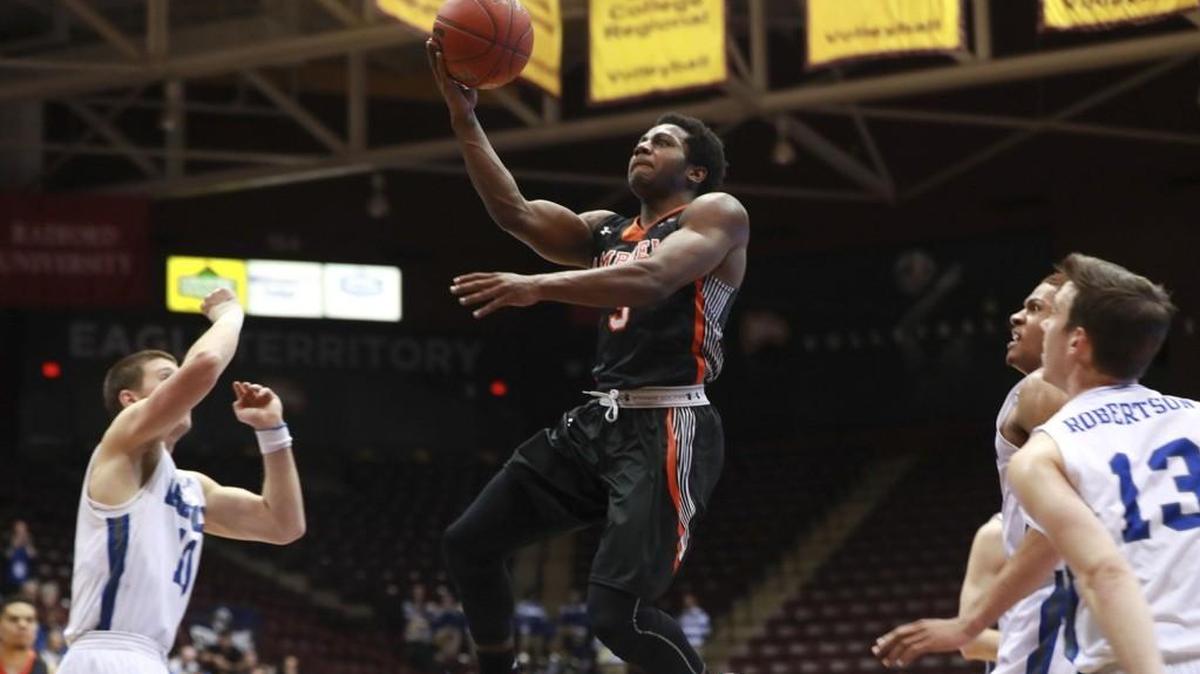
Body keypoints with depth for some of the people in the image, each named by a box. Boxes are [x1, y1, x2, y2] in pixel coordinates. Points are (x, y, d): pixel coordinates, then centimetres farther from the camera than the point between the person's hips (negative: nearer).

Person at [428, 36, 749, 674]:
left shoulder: (718, 212, -1)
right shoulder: (606, 230, 22)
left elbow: (651, 280, -20)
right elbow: (514, 213, 9)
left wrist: (537, 287, -30)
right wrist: (463, 114, 3)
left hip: (665, 428, -8)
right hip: (597, 421, 8)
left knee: (618, 610, -22)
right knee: (469, 545, 10)